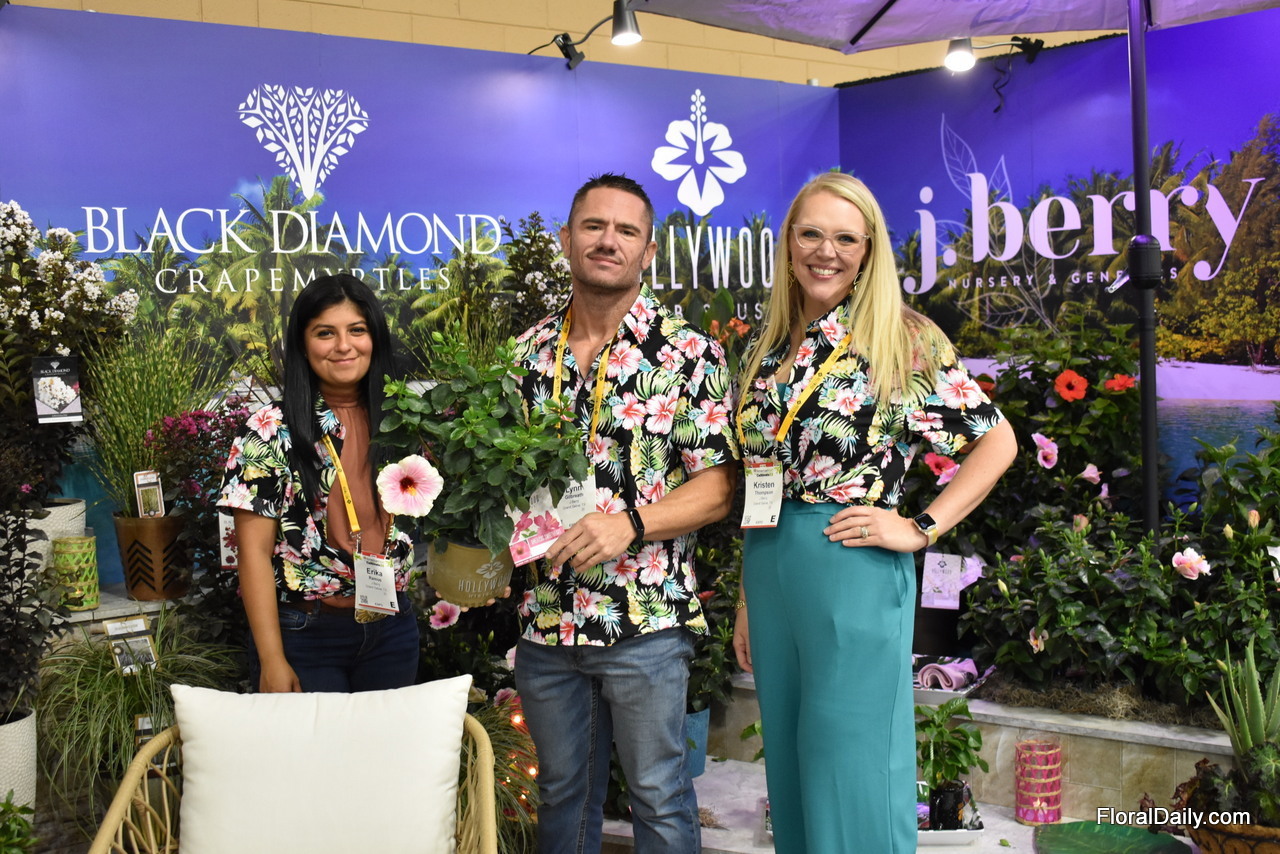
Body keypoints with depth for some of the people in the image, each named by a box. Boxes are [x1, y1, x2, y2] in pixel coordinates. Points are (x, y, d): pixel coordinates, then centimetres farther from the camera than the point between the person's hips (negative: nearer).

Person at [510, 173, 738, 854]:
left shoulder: (688, 353, -4)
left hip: (646, 619, -4)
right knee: (561, 794, 17)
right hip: (544, 616, 4)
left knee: (658, 796, 7)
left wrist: (629, 524, -21)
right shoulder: (531, 352, 8)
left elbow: (716, 485, -8)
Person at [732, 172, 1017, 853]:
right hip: (768, 567, 6)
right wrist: (747, 598, 15)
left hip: (852, 567, -5)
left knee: (853, 781, 2)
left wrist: (920, 529, -11)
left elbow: (997, 441, -3)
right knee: (789, 769, 15)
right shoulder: (769, 346, 11)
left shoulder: (902, 340, -4)